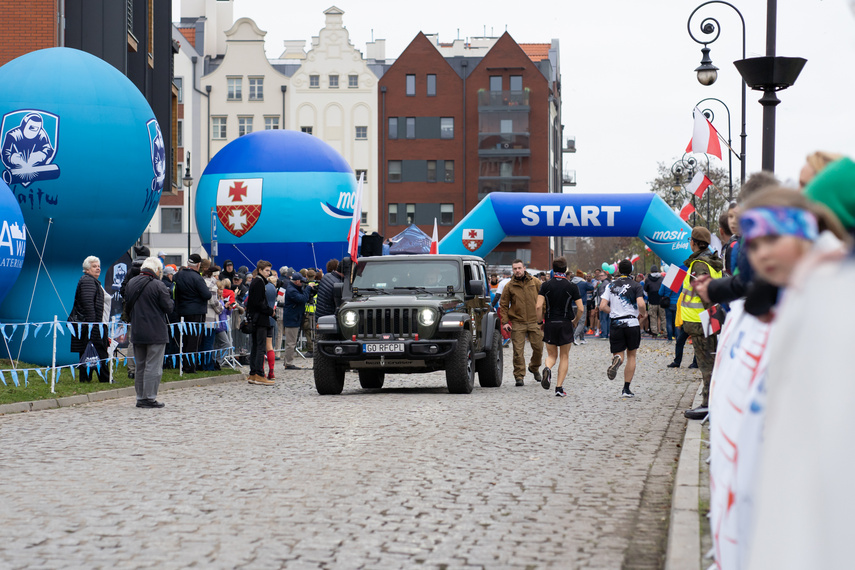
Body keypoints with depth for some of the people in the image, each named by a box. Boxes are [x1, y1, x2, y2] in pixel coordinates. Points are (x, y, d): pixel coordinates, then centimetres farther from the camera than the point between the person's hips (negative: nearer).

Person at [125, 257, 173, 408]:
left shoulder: (131, 283, 8)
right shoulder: (158, 285, -14)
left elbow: (127, 307, 16)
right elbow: (168, 307, -10)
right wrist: (172, 302, 9)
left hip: (137, 332, 6)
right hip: (156, 332, -6)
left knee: (140, 366, 14)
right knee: (153, 366, -2)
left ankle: (140, 397, 17)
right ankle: (150, 397, -4)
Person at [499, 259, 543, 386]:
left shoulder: (535, 282, 4)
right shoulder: (509, 286, 3)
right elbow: (503, 305, 7)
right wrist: (505, 321, -2)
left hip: (535, 322, 1)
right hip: (517, 323, -1)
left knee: (538, 348, 4)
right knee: (518, 351, -5)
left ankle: (534, 368, 31)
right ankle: (519, 376, 2)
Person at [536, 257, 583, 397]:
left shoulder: (545, 286, -1)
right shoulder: (572, 287, -3)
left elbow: (539, 306, -9)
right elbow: (581, 309, -7)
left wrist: (539, 322, 3)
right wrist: (575, 322, 10)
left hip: (550, 324, 1)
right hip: (566, 324, -1)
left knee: (552, 355, 15)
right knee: (564, 357, 10)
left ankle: (547, 369, -19)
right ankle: (559, 387, 3)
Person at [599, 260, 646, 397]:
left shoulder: (611, 285, 8)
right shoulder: (635, 285, -1)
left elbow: (602, 306, 2)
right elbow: (641, 304, -15)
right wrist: (642, 313, 7)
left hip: (615, 324, 2)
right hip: (632, 323, -2)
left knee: (619, 354, 7)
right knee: (631, 355, 12)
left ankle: (617, 360, -34)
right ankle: (626, 389, 7)